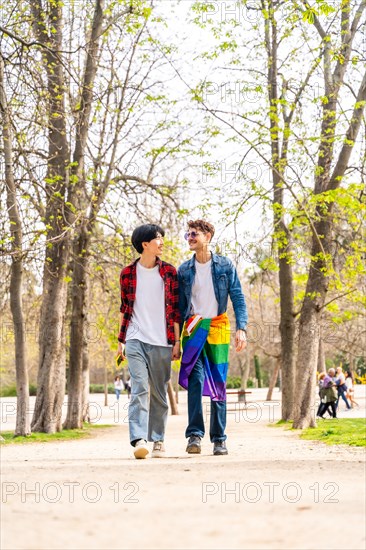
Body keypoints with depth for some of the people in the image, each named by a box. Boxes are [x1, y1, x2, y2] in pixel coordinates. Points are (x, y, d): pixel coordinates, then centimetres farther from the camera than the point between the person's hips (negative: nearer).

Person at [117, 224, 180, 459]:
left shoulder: (169, 271, 6)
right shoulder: (128, 273, 7)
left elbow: (175, 309, 6)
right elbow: (125, 308, 14)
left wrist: (177, 342, 0)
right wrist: (121, 340, 11)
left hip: (161, 342, 1)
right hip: (136, 340, -1)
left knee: (159, 393, 6)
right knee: (139, 389, -13)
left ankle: (158, 440, 16)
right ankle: (139, 439, -19)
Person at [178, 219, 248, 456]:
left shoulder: (225, 266, 4)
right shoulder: (184, 270, 9)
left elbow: (238, 298, 1)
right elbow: (180, 305, 12)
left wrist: (241, 328, -11)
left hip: (218, 329, -1)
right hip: (193, 329, 1)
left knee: (218, 384, 3)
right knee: (195, 379, -14)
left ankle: (219, 439, 10)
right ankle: (195, 434, -14)